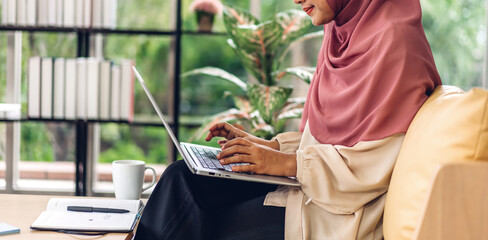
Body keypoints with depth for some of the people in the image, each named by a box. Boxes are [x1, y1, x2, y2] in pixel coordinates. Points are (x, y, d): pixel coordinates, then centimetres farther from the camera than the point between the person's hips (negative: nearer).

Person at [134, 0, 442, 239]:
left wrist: (288, 163, -20)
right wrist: (271, 146, 4)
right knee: (182, 177, -2)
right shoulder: (344, 33, 10)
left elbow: (376, 162, -21)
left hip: (339, 214, -9)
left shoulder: (394, 41, -18)